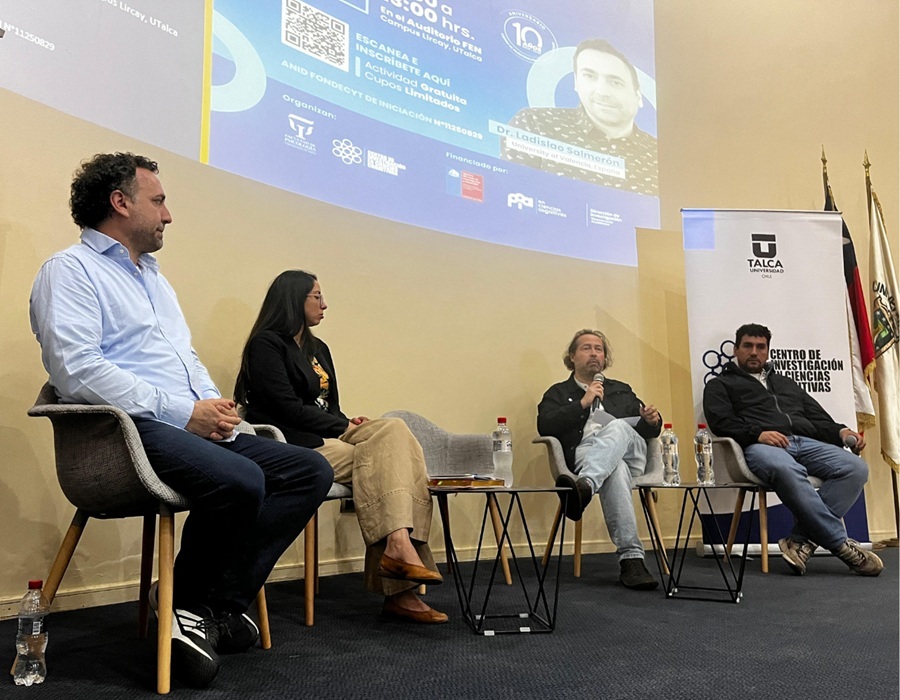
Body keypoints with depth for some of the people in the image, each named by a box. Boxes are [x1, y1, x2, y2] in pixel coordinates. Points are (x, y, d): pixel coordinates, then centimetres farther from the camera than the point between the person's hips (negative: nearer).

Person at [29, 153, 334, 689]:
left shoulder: (153, 276, 26)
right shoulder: (70, 271, -1)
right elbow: (78, 372, -16)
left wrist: (216, 406, 3)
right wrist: (182, 411, -18)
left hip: (194, 427, 9)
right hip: (130, 430, -9)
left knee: (311, 470, -6)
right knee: (240, 482, -34)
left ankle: (223, 602, -8)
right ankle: (188, 603, -7)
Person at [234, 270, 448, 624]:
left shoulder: (318, 348, 23)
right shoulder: (266, 344, -2)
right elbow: (288, 409, -13)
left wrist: (347, 424, -4)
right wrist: (345, 427, -11)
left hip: (327, 436, 7)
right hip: (296, 446, -7)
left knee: (394, 430, -20)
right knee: (380, 460, -26)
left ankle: (401, 545, -29)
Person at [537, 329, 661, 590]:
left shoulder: (621, 390, 37)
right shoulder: (559, 393, 25)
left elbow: (647, 430, 29)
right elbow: (545, 427, 3)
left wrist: (652, 421, 3)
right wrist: (582, 404, -4)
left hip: (631, 453, 2)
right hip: (586, 454, -2)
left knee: (617, 427, -37)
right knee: (615, 469, -41)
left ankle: (585, 486, -64)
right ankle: (631, 558, -49)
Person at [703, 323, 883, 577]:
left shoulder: (785, 383, 36)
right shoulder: (721, 385, 21)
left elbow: (818, 418, 28)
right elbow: (721, 422, 2)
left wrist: (841, 431, 6)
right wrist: (757, 433, -15)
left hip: (806, 442, 6)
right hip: (759, 446, -5)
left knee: (856, 468, -23)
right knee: (787, 470, -41)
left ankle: (802, 540, -28)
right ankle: (840, 543, -30)